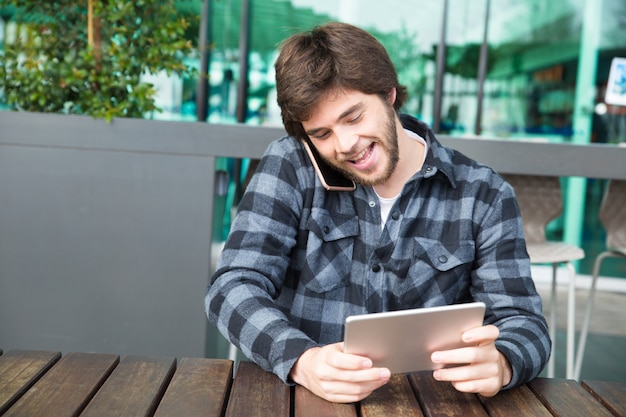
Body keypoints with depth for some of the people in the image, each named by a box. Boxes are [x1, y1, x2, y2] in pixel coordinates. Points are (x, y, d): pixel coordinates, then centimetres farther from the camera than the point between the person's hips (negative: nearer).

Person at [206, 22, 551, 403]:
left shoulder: (485, 197, -1)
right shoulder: (290, 166, -4)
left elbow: (524, 323, -3)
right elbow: (233, 288, -10)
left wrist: (499, 364, -26)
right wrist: (302, 361, -28)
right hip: (293, 392, 1)